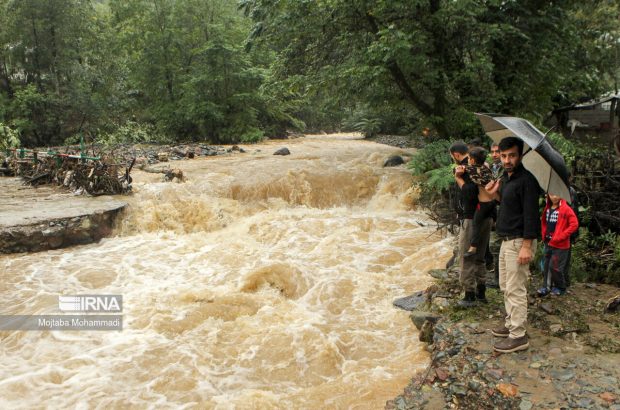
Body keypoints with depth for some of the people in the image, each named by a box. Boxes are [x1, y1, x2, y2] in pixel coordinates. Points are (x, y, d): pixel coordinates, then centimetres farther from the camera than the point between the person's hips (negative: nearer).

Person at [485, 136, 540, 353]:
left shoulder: (526, 180, -17)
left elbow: (531, 215, -21)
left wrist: (526, 246, -24)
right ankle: (511, 324, 32)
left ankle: (518, 336, 3)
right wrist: (496, 194, 5)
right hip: (506, 240, 10)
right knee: (505, 286, 19)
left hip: (519, 241, -10)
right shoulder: (506, 178, 11)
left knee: (515, 289, -5)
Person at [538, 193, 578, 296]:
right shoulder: (547, 208, 7)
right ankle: (546, 286, 20)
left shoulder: (566, 209, -13)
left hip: (560, 245, -6)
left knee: (555, 266, -2)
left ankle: (560, 287, 16)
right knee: (546, 266, 10)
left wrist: (560, 237, -16)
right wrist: (544, 235, 8)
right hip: (548, 242, 6)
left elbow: (574, 224, -15)